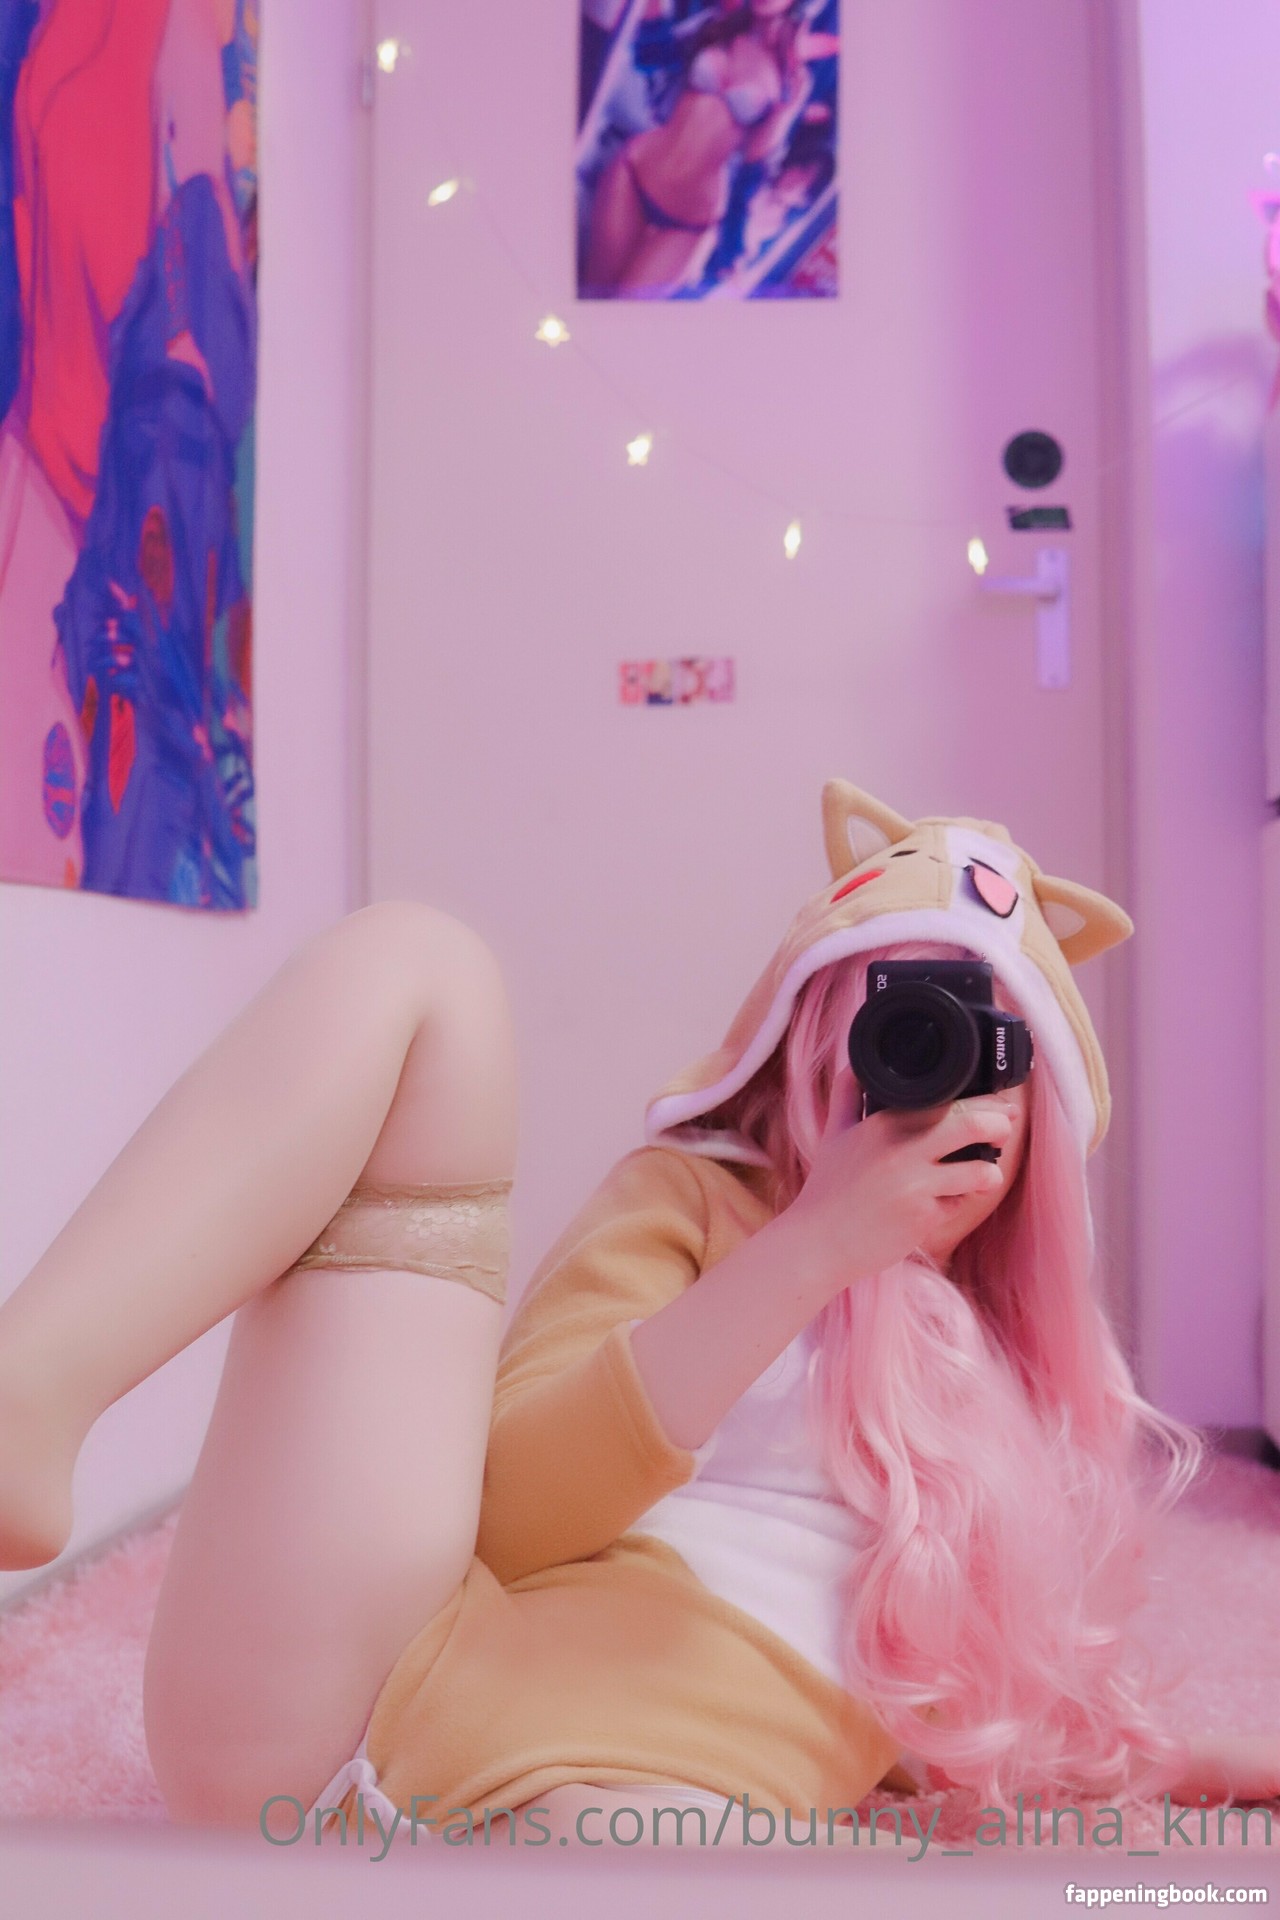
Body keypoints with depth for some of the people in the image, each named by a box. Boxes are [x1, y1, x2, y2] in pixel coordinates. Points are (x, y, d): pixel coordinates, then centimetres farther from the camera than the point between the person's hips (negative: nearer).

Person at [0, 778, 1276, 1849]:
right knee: (413, 960, -7)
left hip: (679, 1790, 0)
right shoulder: (696, 1198, 15)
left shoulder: (1018, 1373, 26)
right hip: (400, 1692, 1)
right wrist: (815, 1246, -7)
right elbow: (499, 1503, 0)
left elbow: (964, 1704, 26)